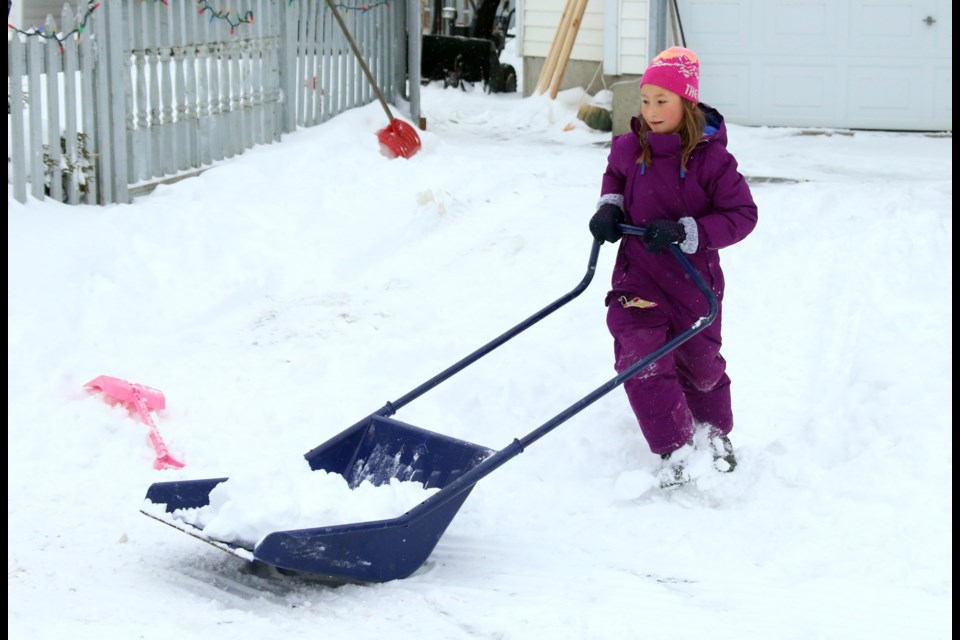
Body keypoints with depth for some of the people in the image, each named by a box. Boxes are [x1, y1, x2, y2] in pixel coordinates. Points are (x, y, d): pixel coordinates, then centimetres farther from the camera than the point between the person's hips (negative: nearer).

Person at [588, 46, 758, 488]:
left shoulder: (711, 158, -17)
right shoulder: (629, 148, -5)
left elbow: (742, 214, -15)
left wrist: (686, 231, -26)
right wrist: (609, 207, -1)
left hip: (694, 278, -2)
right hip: (637, 275, 2)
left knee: (700, 363, 16)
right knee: (642, 364, -12)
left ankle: (715, 431, 44)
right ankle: (674, 450, -1)